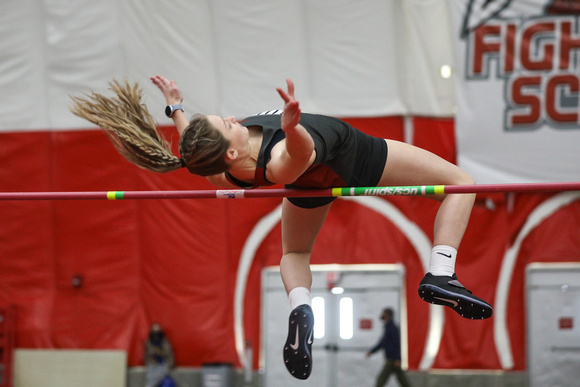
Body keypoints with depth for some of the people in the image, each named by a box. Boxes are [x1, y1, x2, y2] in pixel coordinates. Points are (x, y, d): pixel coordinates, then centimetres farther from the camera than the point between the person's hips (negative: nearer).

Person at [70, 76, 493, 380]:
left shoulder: (226, 178, -25)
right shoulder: (280, 165, -45)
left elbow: (197, 158, -2)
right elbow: (300, 147, -70)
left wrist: (175, 108, 11)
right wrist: (293, 124, -88)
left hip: (315, 184, 6)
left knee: (294, 254, 37)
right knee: (461, 183, 8)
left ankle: (300, 306, 6)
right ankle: (440, 274, -8)